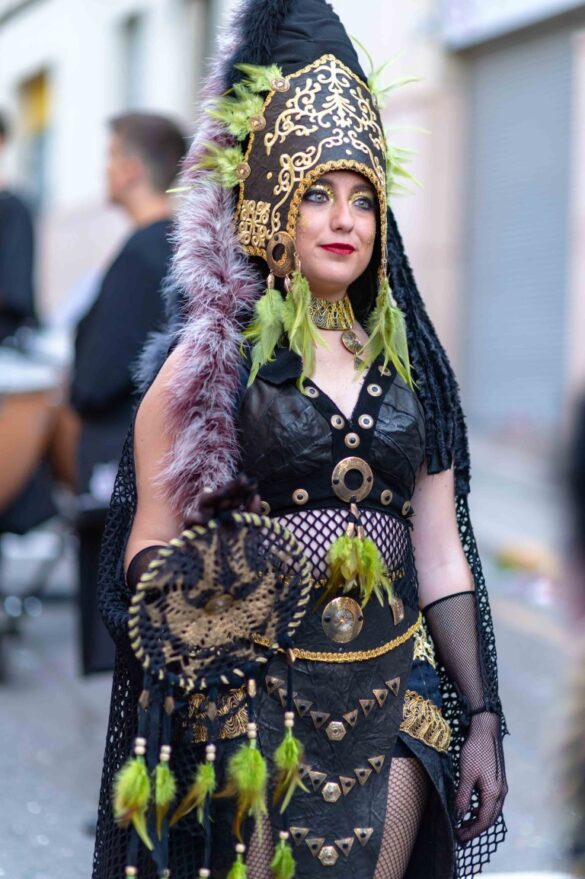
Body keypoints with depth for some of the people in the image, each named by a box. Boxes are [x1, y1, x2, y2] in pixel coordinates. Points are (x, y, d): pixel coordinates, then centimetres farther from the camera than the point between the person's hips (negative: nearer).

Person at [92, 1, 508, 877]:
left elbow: (442, 558, 10)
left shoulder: (406, 365, 9)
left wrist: (481, 721, 7)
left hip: (393, 698, 4)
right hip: (255, 698, -4)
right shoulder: (209, 361, -3)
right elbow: (148, 551, -3)